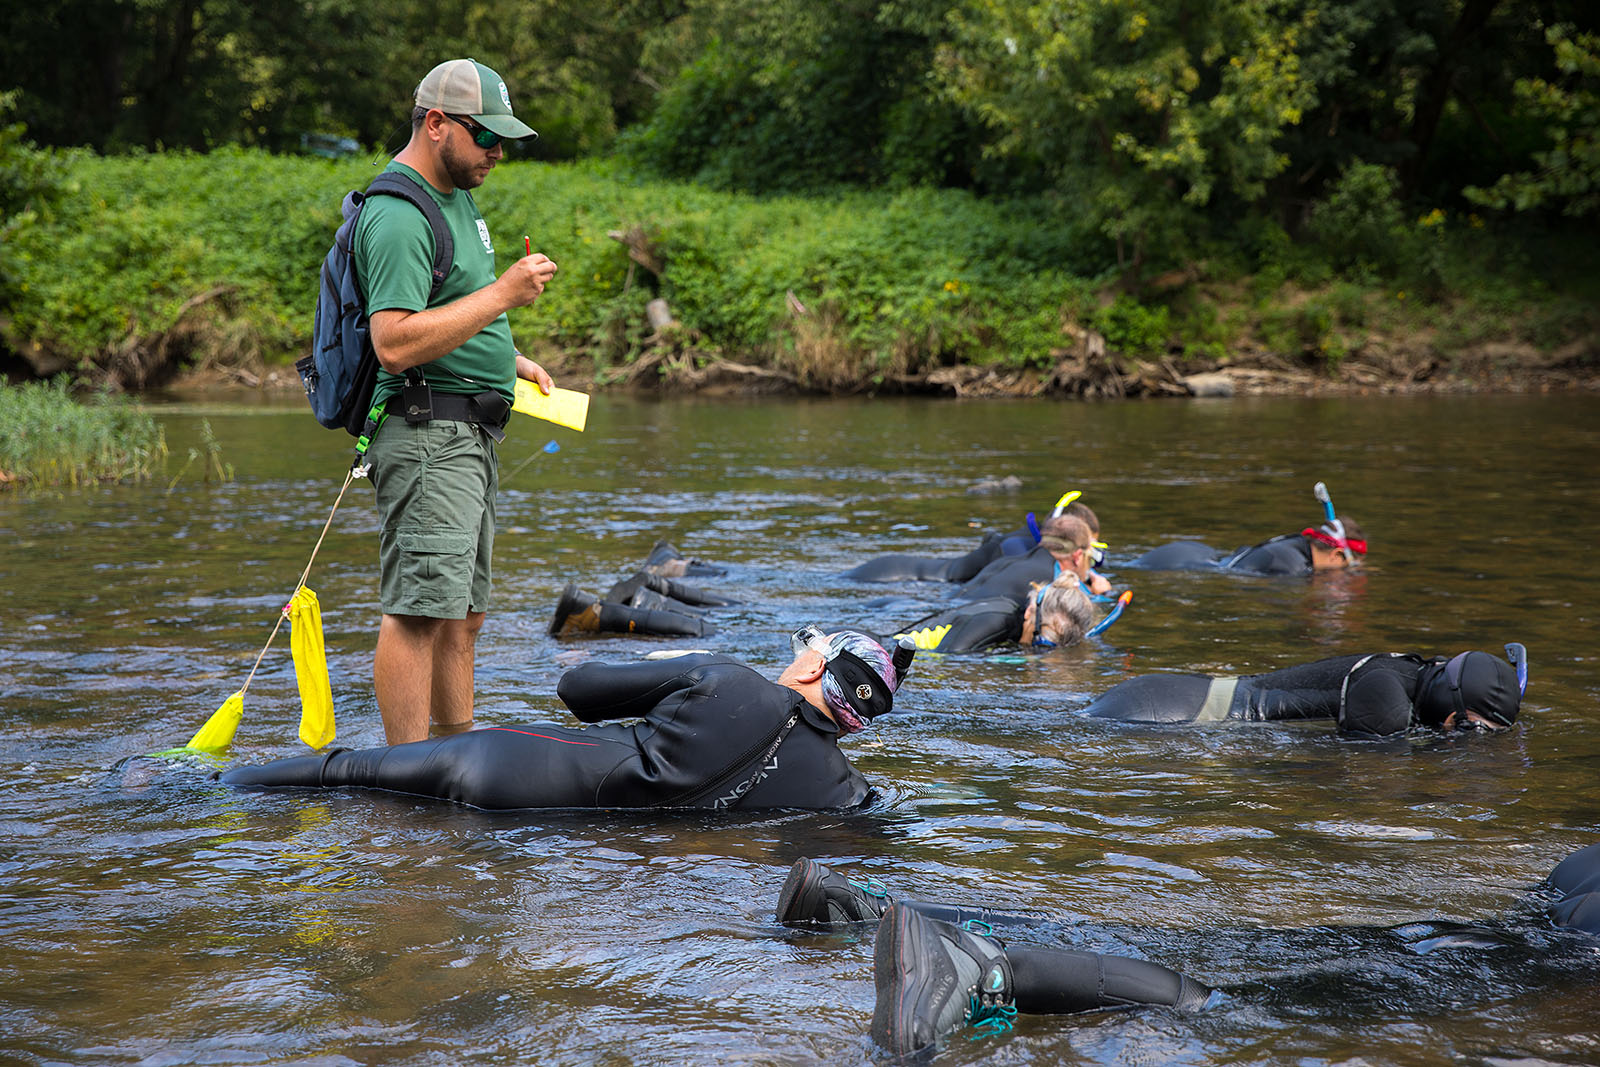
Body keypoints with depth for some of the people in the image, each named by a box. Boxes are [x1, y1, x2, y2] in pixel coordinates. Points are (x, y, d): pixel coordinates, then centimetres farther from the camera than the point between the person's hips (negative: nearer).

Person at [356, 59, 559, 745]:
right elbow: (395, 343, -25)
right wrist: (503, 294, -22)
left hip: (469, 432, 11)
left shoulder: (455, 196, 18)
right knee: (419, 608, -13)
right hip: (427, 431, -11)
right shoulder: (398, 217, -15)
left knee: (461, 613, 14)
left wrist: (506, 360, 20)